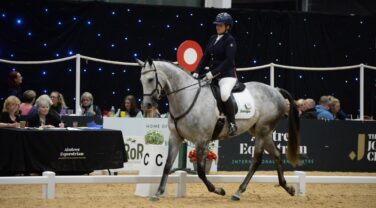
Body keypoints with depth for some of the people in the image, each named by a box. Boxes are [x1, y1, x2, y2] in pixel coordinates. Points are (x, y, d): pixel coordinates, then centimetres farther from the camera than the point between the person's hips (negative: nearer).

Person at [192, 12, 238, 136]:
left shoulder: (230, 40, -8)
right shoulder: (213, 39, 14)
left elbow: (229, 60, -18)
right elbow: (205, 56, 13)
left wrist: (213, 72, -24)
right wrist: (197, 72, 1)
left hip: (227, 75, -9)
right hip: (212, 74, 9)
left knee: (224, 94, -36)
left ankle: (232, 124, -26)